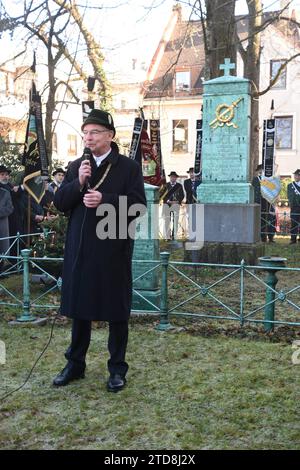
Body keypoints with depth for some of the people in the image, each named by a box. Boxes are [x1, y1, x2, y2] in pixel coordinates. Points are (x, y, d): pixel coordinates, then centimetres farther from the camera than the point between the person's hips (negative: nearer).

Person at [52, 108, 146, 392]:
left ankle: (117, 368, 19)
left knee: (116, 310, 5)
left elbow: (138, 204, -9)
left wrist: (104, 200, -20)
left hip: (114, 249, -4)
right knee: (79, 307, 13)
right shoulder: (76, 166, 11)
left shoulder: (129, 167, -1)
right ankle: (75, 364, 28)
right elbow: (59, 203, 5)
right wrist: (78, 183, -11)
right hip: (79, 249, 4)